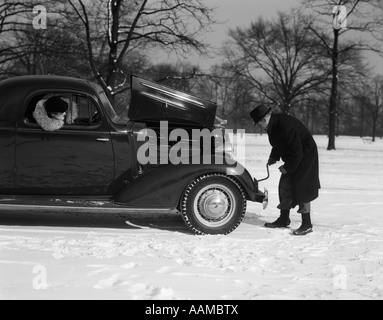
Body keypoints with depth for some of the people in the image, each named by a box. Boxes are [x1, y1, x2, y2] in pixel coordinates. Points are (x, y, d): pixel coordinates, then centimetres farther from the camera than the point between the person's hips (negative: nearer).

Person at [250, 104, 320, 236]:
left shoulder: (286, 126, -31)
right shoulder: (273, 125, 0)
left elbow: (297, 152, -27)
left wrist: (287, 167, -17)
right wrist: (273, 157, 5)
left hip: (304, 157, -10)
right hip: (291, 158, 10)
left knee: (301, 189, -10)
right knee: (285, 187, 11)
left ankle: (307, 225, -5)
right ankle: (284, 220, 22)